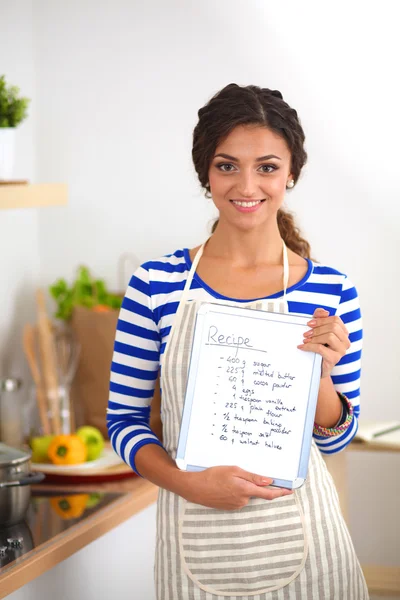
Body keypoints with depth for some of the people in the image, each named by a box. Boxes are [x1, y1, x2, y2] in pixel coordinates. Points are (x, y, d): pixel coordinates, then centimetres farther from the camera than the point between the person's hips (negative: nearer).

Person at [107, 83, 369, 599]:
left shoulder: (330, 291, -3)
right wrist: (188, 482, -16)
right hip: (195, 535, 0)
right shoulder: (156, 285, -5)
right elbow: (124, 419, 0)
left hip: (299, 534, 1)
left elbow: (336, 438, 4)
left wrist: (319, 375, -15)